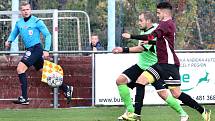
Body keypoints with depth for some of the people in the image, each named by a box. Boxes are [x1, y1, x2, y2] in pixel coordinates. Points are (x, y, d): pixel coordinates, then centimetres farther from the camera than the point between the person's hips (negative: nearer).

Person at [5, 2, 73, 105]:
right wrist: (9, 41, 4)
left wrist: (46, 50, -14)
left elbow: (47, 35, -6)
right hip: (29, 50, 7)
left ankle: (24, 98, -18)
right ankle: (65, 88, 21)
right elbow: (14, 34, 27)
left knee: (20, 68, -17)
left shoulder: (37, 21, -7)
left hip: (36, 48, -7)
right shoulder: (19, 23, 12)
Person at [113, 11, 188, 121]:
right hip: (141, 66, 8)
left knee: (163, 94, -12)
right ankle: (130, 111, -4)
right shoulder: (144, 31, 5)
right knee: (120, 80, -7)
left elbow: (142, 48, -34)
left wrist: (124, 50, -42)